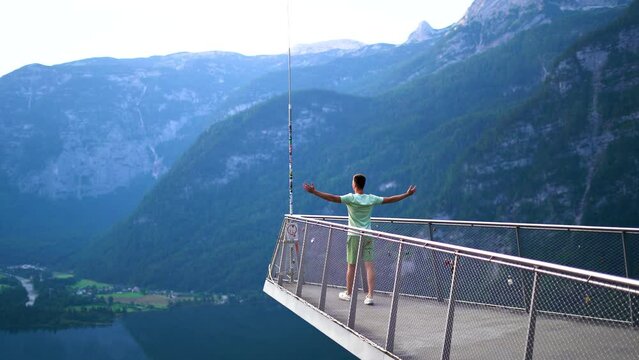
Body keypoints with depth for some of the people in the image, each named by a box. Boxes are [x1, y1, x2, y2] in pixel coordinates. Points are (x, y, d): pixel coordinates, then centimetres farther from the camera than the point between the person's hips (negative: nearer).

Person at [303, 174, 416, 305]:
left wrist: (314, 192, -19)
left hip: (354, 236, -3)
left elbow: (333, 198, -19)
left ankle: (348, 293, 21)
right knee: (369, 265, -1)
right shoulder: (372, 199, 1)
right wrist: (407, 194, 20)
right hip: (368, 235, 3)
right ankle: (370, 295, -6)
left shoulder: (351, 198, -10)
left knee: (351, 265, 8)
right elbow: (390, 199, 8)